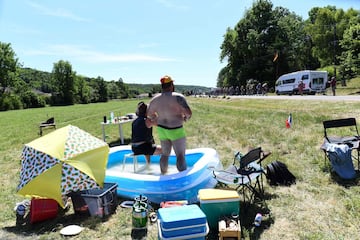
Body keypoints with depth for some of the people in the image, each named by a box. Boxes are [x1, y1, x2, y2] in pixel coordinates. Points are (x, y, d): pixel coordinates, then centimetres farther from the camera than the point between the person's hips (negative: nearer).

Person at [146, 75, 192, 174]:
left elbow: (149, 114, 13)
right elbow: (189, 112, -26)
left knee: (165, 154, 20)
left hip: (162, 130, 6)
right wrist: (186, 117, -4)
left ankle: (163, 175, 32)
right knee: (180, 155, 1)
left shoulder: (155, 99, -1)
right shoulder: (178, 97, -19)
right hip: (176, 131, -6)